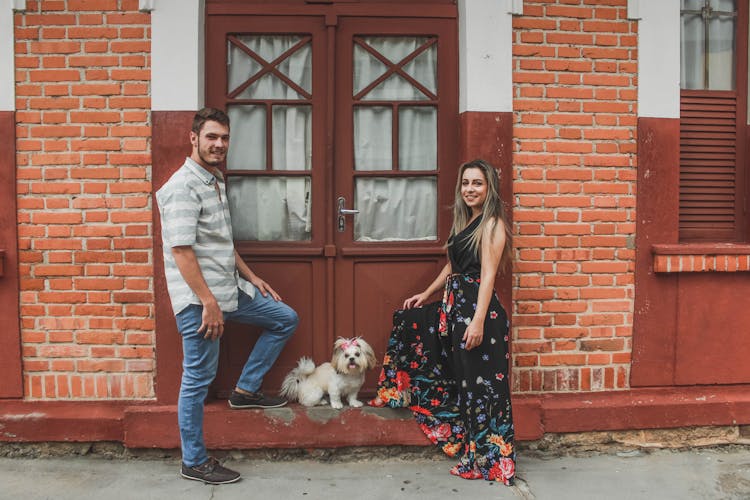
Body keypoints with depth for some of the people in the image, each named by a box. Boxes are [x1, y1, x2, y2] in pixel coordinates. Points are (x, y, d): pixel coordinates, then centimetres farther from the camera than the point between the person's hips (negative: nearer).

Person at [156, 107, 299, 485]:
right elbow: (181, 251, -22)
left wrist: (251, 276, 20)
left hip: (230, 289, 9)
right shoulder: (183, 186, -15)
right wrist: (208, 303, -24)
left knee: (285, 319, 15)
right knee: (198, 380, 1)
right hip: (199, 299, -9)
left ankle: (245, 390, 20)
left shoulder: (215, 181, 14)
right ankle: (194, 462, 18)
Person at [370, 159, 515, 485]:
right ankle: (396, 393, 40)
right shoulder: (463, 221, 14)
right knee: (409, 320, 23)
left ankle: (487, 460, 14)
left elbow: (488, 275, -19)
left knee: (478, 382, -2)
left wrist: (478, 321, -25)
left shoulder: (492, 224, -12)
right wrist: (426, 295, 27)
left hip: (478, 308, -10)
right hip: (453, 305, 10)